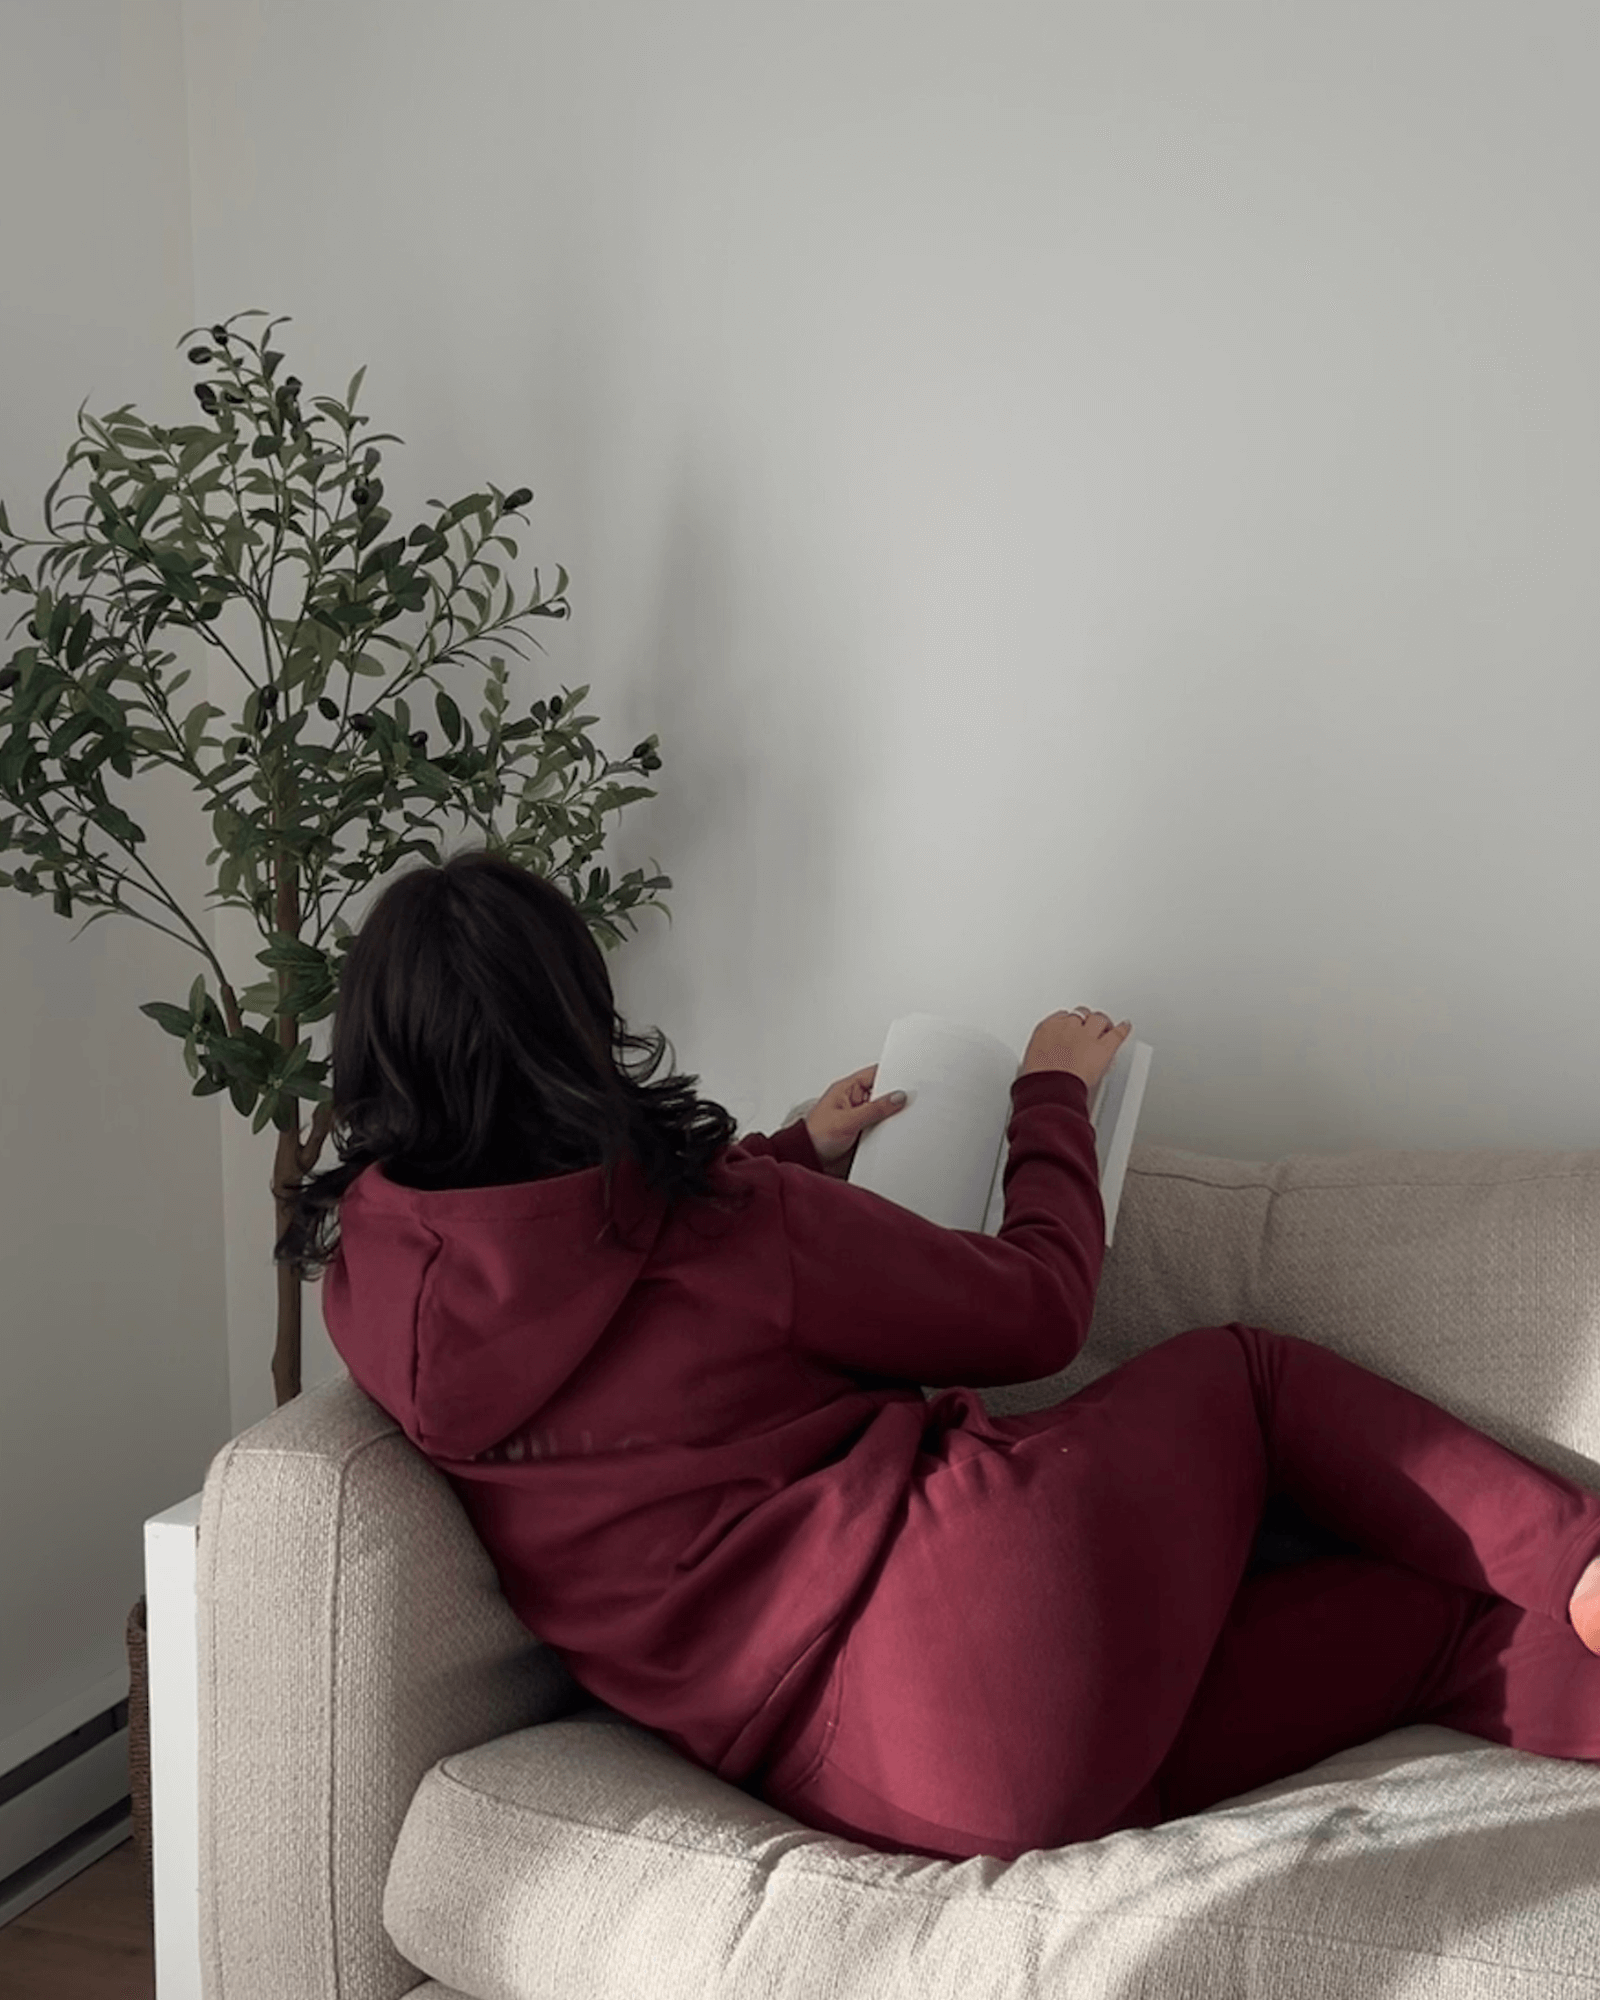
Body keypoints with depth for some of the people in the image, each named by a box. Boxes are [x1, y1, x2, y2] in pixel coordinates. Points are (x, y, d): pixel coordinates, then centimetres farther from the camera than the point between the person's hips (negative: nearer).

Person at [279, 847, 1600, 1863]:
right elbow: (1034, 1306, 3)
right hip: (981, 1589, -6)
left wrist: (799, 1154, 42)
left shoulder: (373, 1279, 9)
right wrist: (1055, 1093, 20)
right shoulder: (697, 1210, -9)